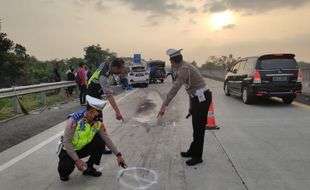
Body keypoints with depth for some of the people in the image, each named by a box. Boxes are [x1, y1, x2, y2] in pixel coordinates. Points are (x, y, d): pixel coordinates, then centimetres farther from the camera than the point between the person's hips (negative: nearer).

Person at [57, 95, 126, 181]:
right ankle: (63, 171, 10)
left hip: (83, 148, 5)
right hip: (69, 150, -4)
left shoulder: (98, 123, -15)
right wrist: (77, 160, -30)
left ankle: (89, 167, 2)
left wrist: (118, 155, -10)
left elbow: (107, 139, -8)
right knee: (68, 167, -31)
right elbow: (66, 142, -26)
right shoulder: (74, 120, -31)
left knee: (99, 141, -19)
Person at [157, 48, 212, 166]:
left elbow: (175, 88, -30)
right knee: (196, 127, 18)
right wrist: (191, 106, 22)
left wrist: (164, 105, -32)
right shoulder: (185, 68, 12)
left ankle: (197, 157, 13)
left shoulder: (184, 69, -20)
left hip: (202, 98, -10)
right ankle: (193, 151, 33)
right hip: (198, 98, 10)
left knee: (199, 128, 0)